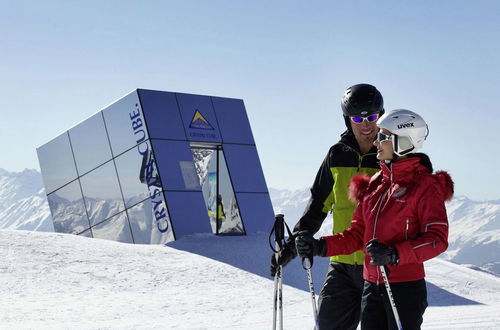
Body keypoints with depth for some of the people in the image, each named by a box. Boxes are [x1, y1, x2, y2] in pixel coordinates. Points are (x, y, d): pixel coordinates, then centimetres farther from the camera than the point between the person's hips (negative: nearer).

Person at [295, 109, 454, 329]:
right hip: (372, 287, 6)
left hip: (405, 287, -6)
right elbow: (357, 234, 14)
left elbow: (437, 239, -15)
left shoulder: (425, 185, -7)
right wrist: (320, 247, 0)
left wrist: (394, 254, -28)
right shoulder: (374, 184, 12)